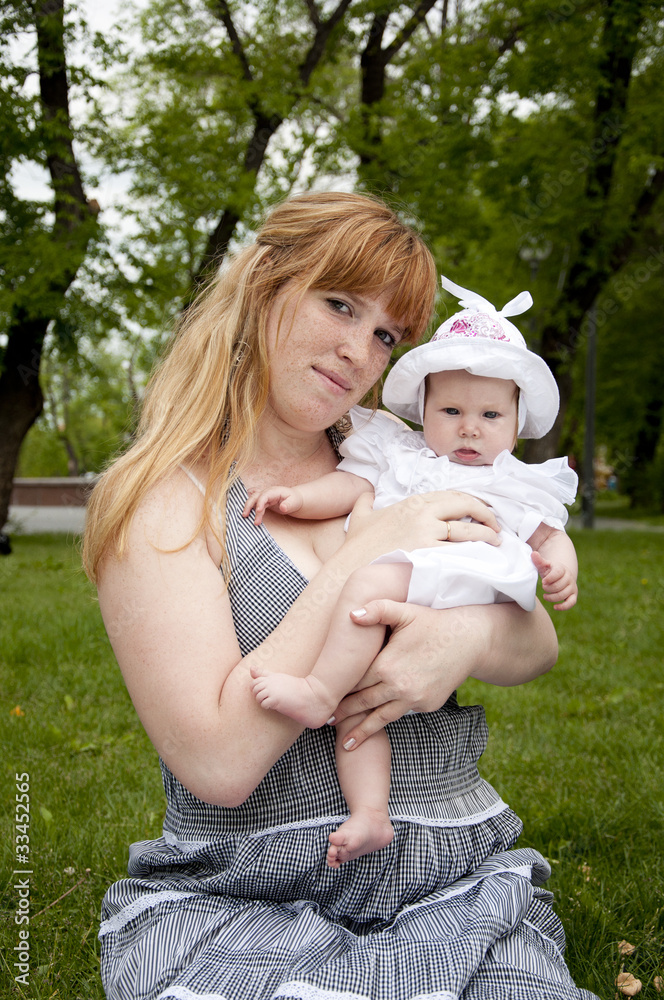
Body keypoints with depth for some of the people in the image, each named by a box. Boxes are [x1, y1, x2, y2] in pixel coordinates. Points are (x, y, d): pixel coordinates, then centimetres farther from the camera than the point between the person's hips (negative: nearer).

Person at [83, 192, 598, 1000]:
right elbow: (218, 763, -17)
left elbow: (537, 643, 9)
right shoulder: (156, 500, -7)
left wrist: (469, 637, -15)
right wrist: (364, 558, -17)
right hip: (239, 904, -4)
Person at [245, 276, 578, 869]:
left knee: (372, 582, -32)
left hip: (462, 591, -4)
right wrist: (298, 497, -2)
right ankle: (370, 813, -15)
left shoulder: (517, 484, 27)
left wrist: (561, 567, 0)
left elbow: (551, 536, 24)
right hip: (389, 619, 4)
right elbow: (348, 487, 17)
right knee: (358, 687, -15)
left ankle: (318, 693, -30)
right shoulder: (397, 455, 28)